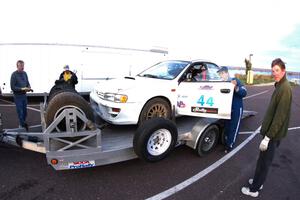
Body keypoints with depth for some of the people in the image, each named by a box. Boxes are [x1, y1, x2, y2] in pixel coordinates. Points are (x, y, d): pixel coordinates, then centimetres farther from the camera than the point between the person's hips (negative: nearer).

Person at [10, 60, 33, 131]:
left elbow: (27, 83, 14)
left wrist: (29, 88, -7)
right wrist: (22, 89, -22)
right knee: (20, 112, -3)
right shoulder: (14, 74, -11)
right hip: (17, 96, -6)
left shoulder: (24, 73, 6)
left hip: (24, 95, 6)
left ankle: (22, 124, 30)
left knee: (25, 111, 13)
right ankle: (23, 126, 6)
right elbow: (12, 87, -12)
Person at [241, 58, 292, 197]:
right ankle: (258, 181, 36)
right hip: (271, 131, 9)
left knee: (264, 161, 4)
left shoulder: (285, 88, -21)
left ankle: (254, 189, 18)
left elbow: (280, 117, -24)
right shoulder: (279, 86, 9)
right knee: (263, 159, 20)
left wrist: (268, 137, -23)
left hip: (273, 134, -8)